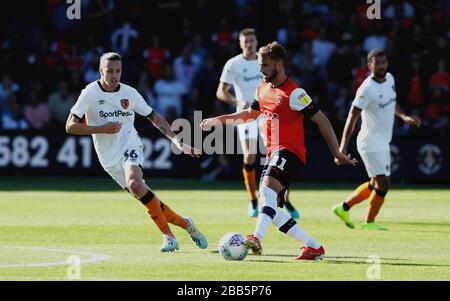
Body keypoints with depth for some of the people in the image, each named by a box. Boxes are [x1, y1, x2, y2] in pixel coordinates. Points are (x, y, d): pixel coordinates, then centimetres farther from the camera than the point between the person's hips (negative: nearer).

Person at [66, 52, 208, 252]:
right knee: (146, 198, -3)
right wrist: (102, 129, -18)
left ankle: (168, 235, -26)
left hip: (130, 147, -1)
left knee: (135, 184, -31)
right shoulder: (90, 93, -6)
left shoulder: (129, 93, 1)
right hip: (109, 158, 1)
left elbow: (155, 118, 12)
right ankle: (185, 224, 16)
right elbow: (70, 126, -9)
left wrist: (177, 142, 2)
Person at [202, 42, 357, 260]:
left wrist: (337, 154, -10)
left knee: (267, 190, -33)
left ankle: (256, 239, -52)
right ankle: (314, 247, 10)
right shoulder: (263, 88, 12)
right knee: (269, 208, 4)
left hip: (290, 151, -9)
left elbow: (321, 120, -11)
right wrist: (219, 120, 25)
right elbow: (252, 113, 31)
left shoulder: (293, 92, -12)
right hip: (273, 153, 9)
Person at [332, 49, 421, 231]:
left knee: (376, 184, 18)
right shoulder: (367, 89, -21)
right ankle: (369, 222, 8)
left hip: (383, 143, 9)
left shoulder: (389, 79, 4)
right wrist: (342, 148, -27)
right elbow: (352, 117, -22)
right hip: (370, 144, -9)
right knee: (383, 184, -8)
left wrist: (404, 117, 4)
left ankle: (344, 208, 30)